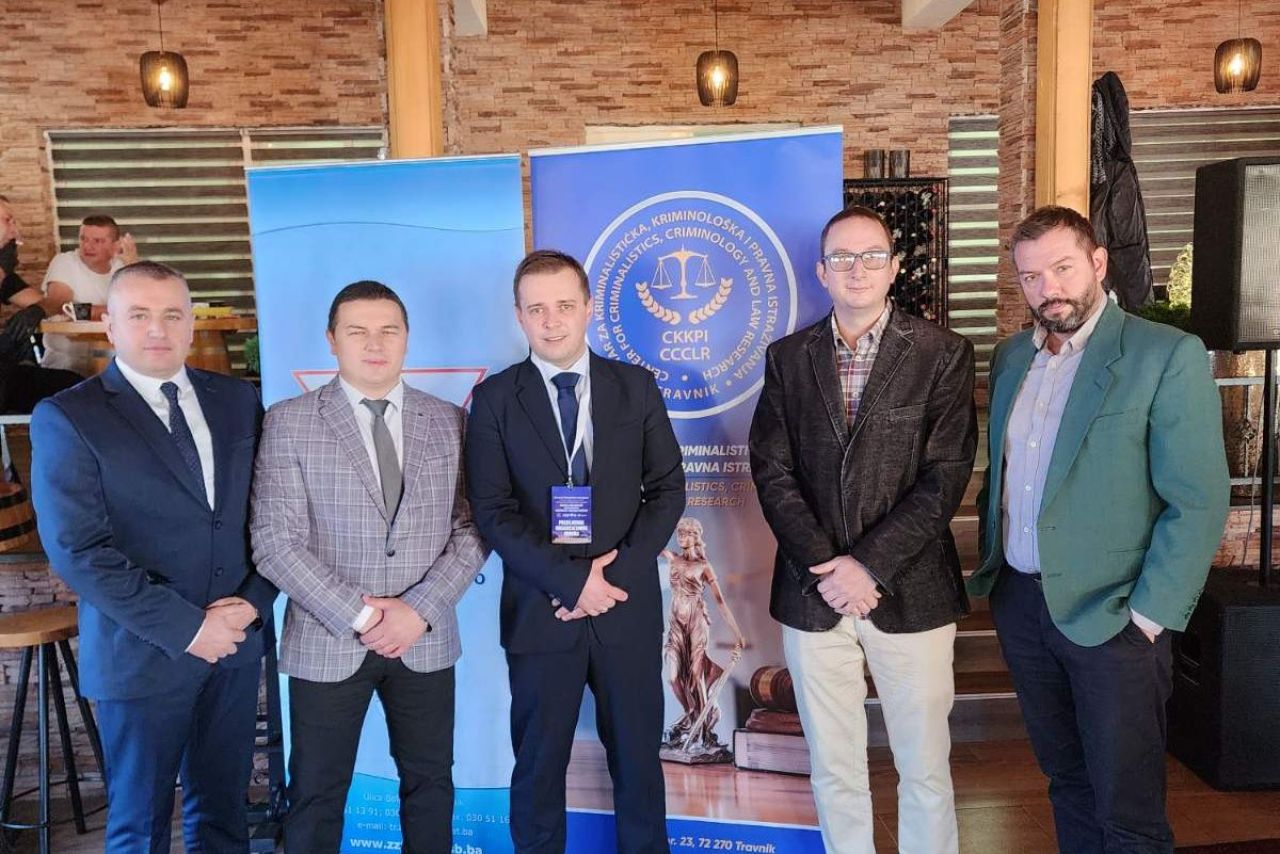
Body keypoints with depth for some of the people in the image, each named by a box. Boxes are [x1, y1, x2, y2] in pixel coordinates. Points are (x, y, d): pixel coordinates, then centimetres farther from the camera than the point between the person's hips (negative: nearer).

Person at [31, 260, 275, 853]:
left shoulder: (237, 400, 6)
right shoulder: (66, 418, -7)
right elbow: (77, 550, -14)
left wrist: (254, 600, -8)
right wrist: (185, 627, -16)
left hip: (236, 641, 4)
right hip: (143, 654, -3)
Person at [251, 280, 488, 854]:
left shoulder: (448, 422, 3)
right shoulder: (289, 423, -5)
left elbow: (473, 528, 0)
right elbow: (275, 542, -10)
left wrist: (422, 608, -13)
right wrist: (357, 616, -15)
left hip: (427, 639, 2)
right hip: (327, 642, -2)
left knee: (429, 783, 16)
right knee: (317, 794, 12)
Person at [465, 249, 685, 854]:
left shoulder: (635, 386, 4)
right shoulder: (495, 398, -1)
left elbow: (668, 489, 2)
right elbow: (493, 512, -7)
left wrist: (618, 572, -11)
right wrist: (571, 580, -16)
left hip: (629, 606, 2)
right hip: (540, 612, -1)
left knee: (638, 757, 14)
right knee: (538, 765, 12)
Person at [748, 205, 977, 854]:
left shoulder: (942, 354, -1)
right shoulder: (787, 358, 6)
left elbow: (945, 476, -8)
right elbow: (773, 472, 0)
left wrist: (868, 565, -15)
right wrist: (825, 568, -10)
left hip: (910, 592, -2)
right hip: (813, 593, 2)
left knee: (925, 769, 9)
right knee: (834, 770, 14)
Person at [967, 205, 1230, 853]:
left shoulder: (1167, 355, -10)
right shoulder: (1010, 357, 9)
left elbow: (1198, 503, -13)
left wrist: (1150, 616, -15)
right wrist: (990, 564, 10)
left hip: (1111, 615, -5)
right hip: (1018, 601, 5)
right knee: (1067, 782, 19)